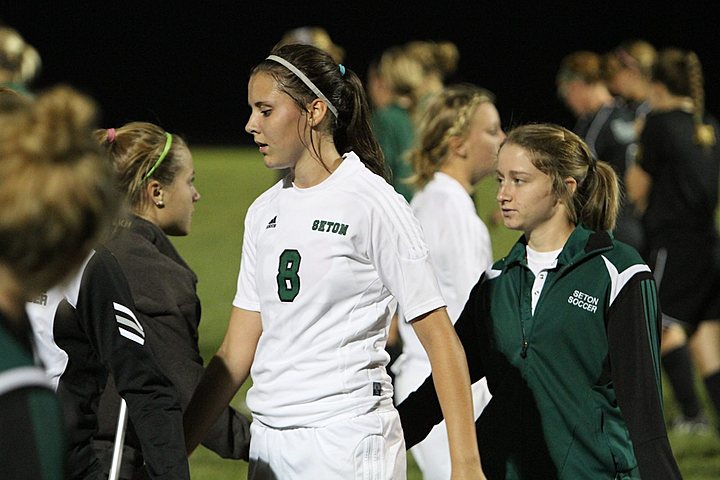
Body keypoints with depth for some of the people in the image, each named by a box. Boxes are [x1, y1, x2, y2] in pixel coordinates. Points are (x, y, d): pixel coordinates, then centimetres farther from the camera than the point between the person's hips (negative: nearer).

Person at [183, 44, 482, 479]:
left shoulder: (372, 202, -7)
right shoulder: (265, 211, 12)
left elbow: (439, 338, -11)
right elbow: (236, 354, 13)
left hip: (347, 442, -6)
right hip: (269, 439, 7)